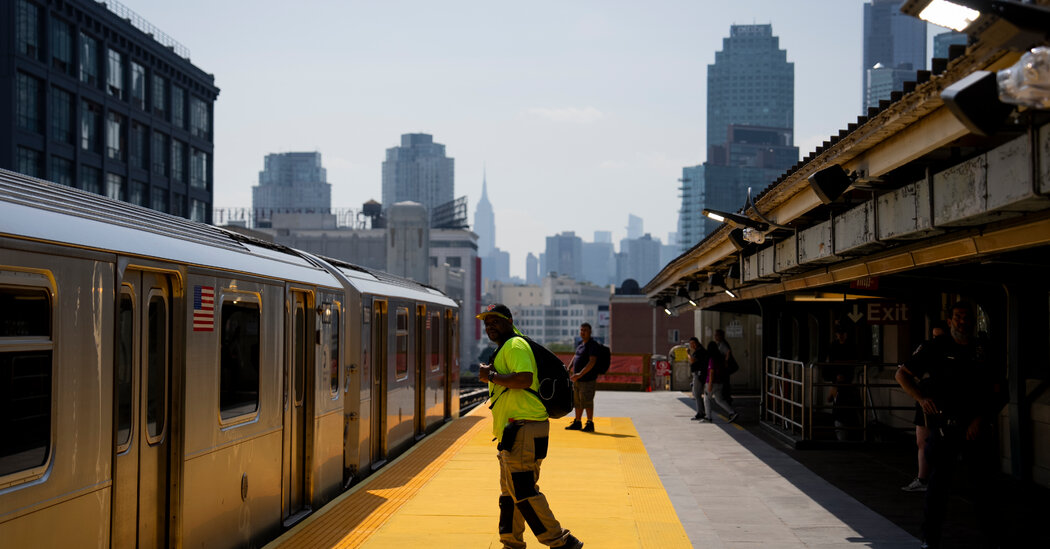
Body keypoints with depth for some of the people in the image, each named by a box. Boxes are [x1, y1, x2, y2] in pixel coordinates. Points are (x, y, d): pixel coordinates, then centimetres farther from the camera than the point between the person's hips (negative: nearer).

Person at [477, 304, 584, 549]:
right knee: (510, 491, 17)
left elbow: (524, 379, -26)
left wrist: (490, 375, -16)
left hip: (523, 428, -11)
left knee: (522, 490, -11)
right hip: (515, 430, 11)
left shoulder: (515, 345, -11)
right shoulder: (505, 347, 23)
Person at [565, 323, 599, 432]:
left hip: (587, 379, -9)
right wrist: (568, 369, 13)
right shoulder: (581, 343, 13)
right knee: (577, 401, 15)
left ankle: (590, 424, 2)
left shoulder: (593, 344, -13)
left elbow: (592, 362, -22)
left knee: (587, 402, -6)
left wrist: (580, 374, -27)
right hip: (577, 379, 9)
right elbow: (575, 356, 26)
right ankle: (577, 422, 25)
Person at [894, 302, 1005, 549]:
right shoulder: (936, 348, 1)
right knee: (939, 480, -5)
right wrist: (921, 398, -15)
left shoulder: (983, 351, 8)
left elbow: (996, 390, 8)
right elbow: (902, 374, 1)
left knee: (985, 481, 5)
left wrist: (981, 418, -5)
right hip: (945, 426, -3)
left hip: (976, 427, 3)